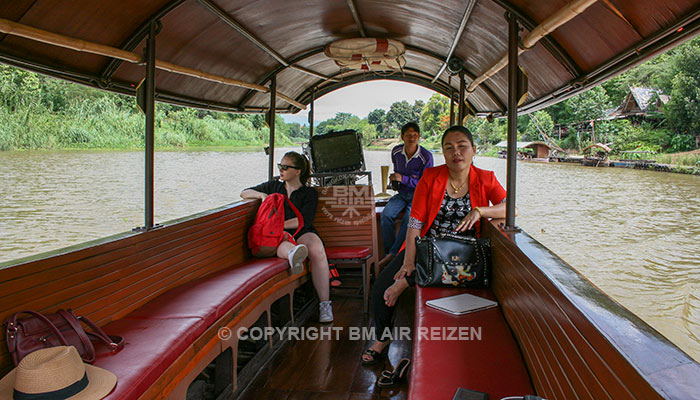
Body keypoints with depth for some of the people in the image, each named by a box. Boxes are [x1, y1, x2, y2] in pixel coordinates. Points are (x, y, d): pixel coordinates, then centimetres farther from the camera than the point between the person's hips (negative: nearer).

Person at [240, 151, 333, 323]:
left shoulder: (309, 193, 12)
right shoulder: (273, 186, 24)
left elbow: (304, 221, -3)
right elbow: (244, 193, 26)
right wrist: (261, 195, 5)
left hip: (302, 232, -1)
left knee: (317, 250, -36)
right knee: (283, 244, -40)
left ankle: (324, 304, -34)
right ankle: (293, 254, -79)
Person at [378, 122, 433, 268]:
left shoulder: (426, 156, -14)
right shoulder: (396, 152, 1)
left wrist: (403, 179, -21)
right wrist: (395, 177, 6)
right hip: (402, 193, 4)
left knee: (409, 219, -32)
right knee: (386, 214, -25)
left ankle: (393, 254, -24)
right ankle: (388, 252, -19)